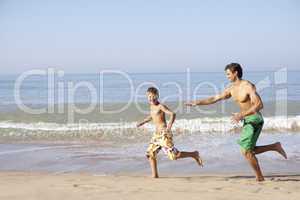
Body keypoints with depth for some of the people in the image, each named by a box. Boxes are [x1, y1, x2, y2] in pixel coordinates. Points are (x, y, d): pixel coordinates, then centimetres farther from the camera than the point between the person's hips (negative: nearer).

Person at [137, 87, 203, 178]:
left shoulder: (161, 106, -11)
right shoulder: (151, 106, 13)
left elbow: (172, 114, -24)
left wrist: (170, 124, -40)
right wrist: (142, 122, 37)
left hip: (164, 133, -9)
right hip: (157, 134, 9)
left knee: (173, 155, -12)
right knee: (150, 153, 6)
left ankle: (194, 154, 4)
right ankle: (154, 174, 12)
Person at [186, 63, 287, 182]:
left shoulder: (248, 86, -18)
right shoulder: (231, 89, 8)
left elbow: (259, 105, -26)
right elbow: (215, 98, 14)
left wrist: (241, 115, -31)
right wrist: (197, 103, 9)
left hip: (254, 119, -9)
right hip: (247, 121, 9)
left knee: (246, 151, -11)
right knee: (249, 151, 12)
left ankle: (259, 178, 1)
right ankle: (275, 146, 23)